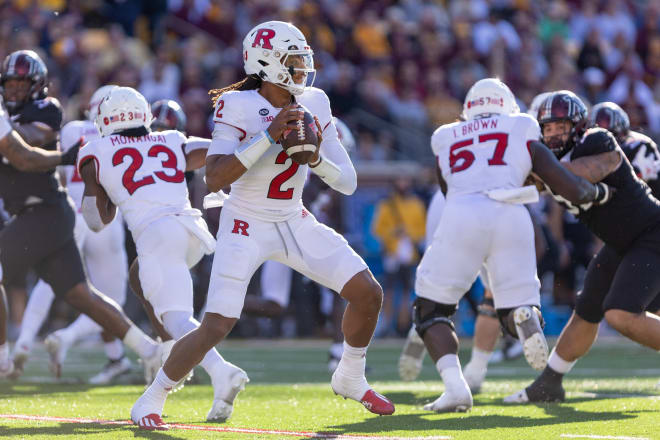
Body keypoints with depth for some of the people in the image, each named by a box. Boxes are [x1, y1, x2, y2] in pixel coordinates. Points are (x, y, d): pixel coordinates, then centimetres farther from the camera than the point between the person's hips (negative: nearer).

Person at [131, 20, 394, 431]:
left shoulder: (314, 104, -3)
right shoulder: (238, 107, -19)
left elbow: (348, 182, -3)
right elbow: (215, 178, -29)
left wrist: (316, 158, -24)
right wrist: (269, 136, -33)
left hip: (295, 224, 5)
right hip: (246, 228, -5)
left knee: (369, 293, -1)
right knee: (215, 327, -15)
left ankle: (350, 379, 22)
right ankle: (152, 399, 6)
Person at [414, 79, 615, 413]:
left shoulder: (447, 141, 27)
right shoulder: (524, 137, 23)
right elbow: (572, 189, 17)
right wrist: (599, 193, 39)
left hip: (461, 218, 0)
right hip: (512, 218, 0)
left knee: (431, 309, 15)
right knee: (514, 307, 14)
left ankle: (455, 387, -8)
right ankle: (525, 314, -26)